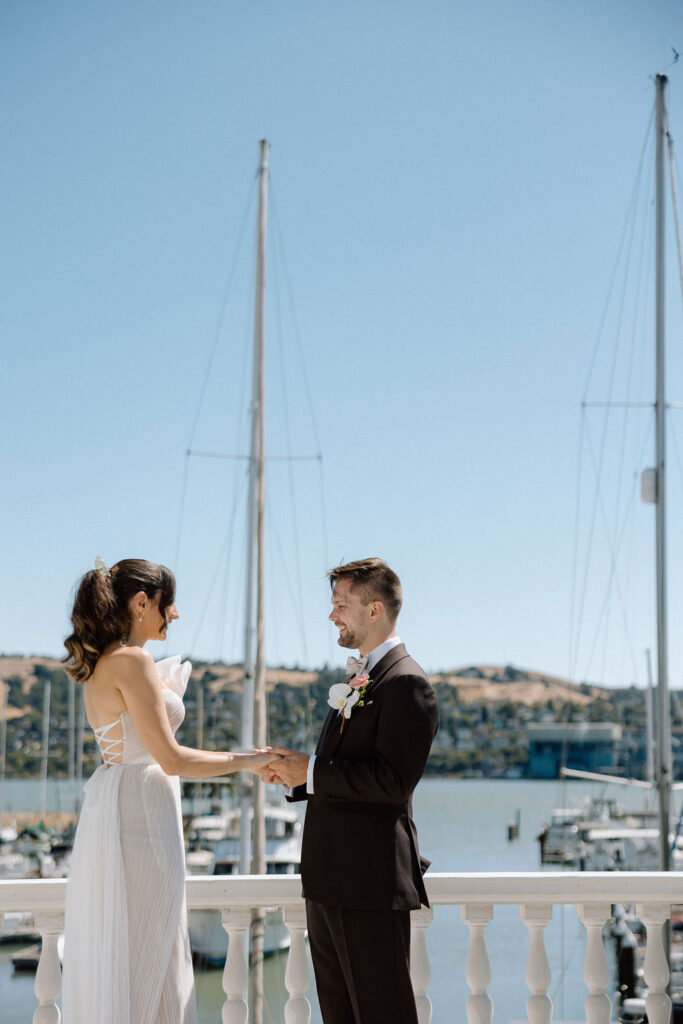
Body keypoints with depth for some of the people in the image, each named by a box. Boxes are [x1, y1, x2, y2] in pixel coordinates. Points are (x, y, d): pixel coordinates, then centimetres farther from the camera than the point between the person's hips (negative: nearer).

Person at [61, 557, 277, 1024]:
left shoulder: (99, 663, 13)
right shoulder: (134, 661, -16)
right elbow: (171, 759, -19)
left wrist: (167, 696, 21)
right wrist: (246, 761, -10)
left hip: (109, 805, 10)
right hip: (139, 815, -10)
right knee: (138, 964, -3)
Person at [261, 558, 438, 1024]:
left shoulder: (406, 683, -13)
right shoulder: (356, 679, 19)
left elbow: (393, 780, -22)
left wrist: (311, 771, -17)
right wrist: (295, 772, 5)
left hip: (371, 881, -10)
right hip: (329, 881, 10)